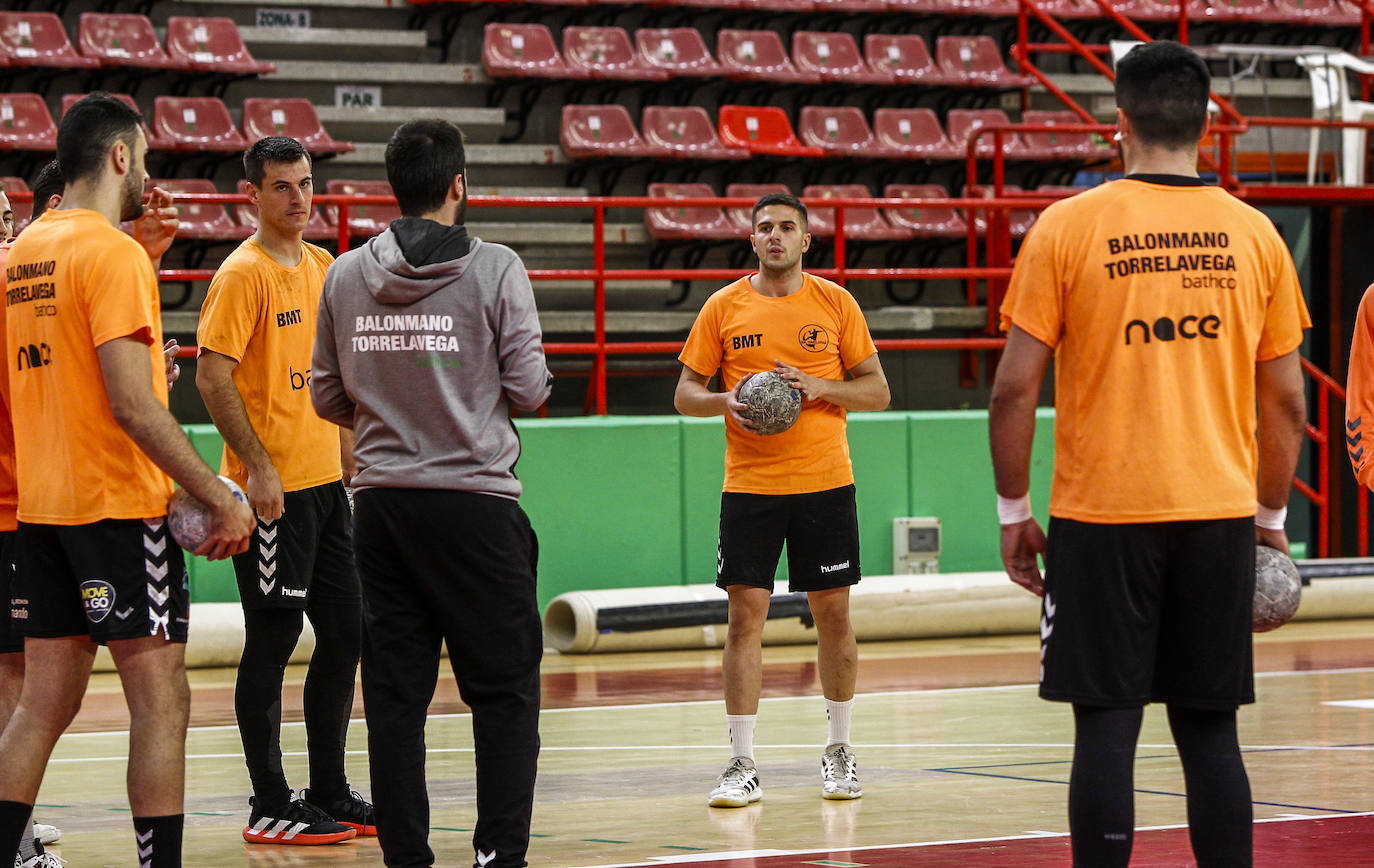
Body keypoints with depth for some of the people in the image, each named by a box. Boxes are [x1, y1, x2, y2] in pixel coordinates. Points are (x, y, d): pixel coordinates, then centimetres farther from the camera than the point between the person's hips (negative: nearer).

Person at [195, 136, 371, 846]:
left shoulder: (322, 266, 13)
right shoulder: (243, 273, -11)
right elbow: (212, 376, -16)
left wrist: (347, 457, 17)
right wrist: (258, 467, -20)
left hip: (325, 481, 8)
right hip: (273, 487, -8)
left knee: (345, 632, 10)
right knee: (271, 641, -3)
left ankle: (329, 793, 20)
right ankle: (269, 807, 3)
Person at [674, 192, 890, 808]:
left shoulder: (836, 303, 3)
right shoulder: (723, 307, 4)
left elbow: (877, 391, 5)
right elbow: (685, 393, 8)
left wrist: (818, 386, -13)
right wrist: (725, 402, -14)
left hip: (825, 482, 0)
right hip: (749, 485, 0)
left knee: (833, 614, 5)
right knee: (745, 615, -5)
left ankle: (838, 751, 21)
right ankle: (742, 766, -2)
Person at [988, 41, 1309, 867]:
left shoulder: (1069, 227, -5)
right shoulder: (1253, 234, 4)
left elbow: (1015, 388, -5)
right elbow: (1286, 401, 7)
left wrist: (1014, 511, 4)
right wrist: (1271, 515, 18)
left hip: (1103, 518, -2)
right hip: (1220, 516, 3)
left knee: (1107, 727, 0)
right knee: (1210, 729, 8)